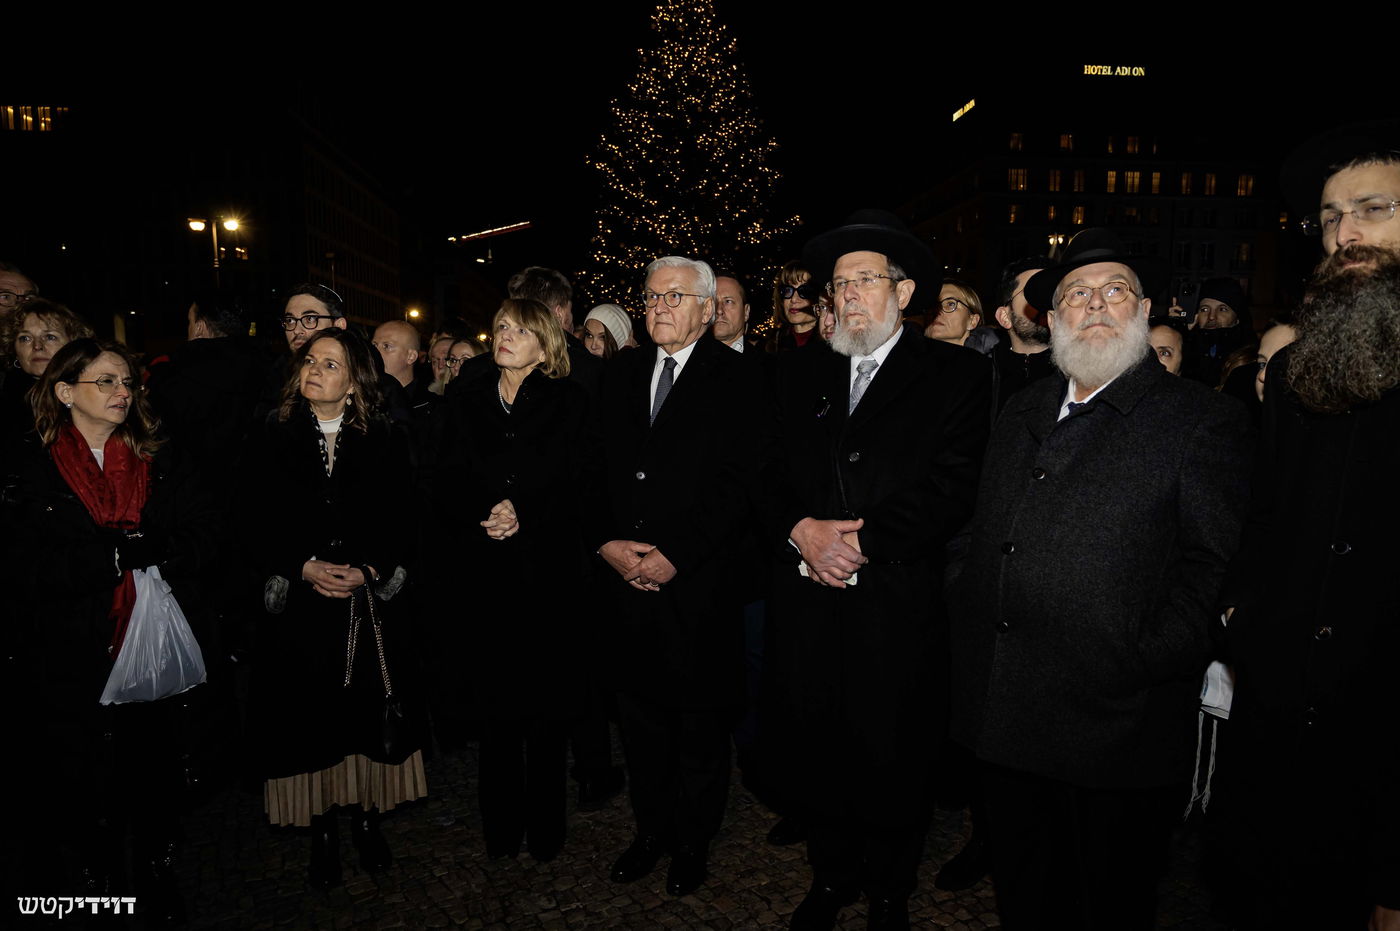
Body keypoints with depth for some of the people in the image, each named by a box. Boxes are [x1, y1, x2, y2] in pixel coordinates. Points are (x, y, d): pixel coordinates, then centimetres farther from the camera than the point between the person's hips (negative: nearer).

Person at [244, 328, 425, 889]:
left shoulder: (384, 441, 2)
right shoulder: (273, 441, 3)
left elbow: (403, 520, 0)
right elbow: (257, 526, 0)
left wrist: (368, 570, -15)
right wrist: (305, 568, -14)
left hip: (369, 605, 0)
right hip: (299, 607, 0)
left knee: (367, 714, 7)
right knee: (311, 716, 6)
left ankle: (367, 818, 27)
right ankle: (322, 831, 24)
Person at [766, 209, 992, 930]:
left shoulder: (956, 375, -1)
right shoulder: (800, 371, 12)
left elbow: (952, 488, -10)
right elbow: (769, 473, 7)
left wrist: (863, 541, -17)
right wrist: (800, 530, -12)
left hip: (896, 606, -3)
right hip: (805, 601, 4)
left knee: (890, 763, 11)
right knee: (813, 756, 14)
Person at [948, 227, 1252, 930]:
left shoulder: (1203, 421, -5)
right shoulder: (1021, 412, 12)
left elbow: (1215, 566, -10)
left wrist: (1144, 661, -18)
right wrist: (970, 625, 6)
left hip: (1117, 727, -5)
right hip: (1002, 715, 5)